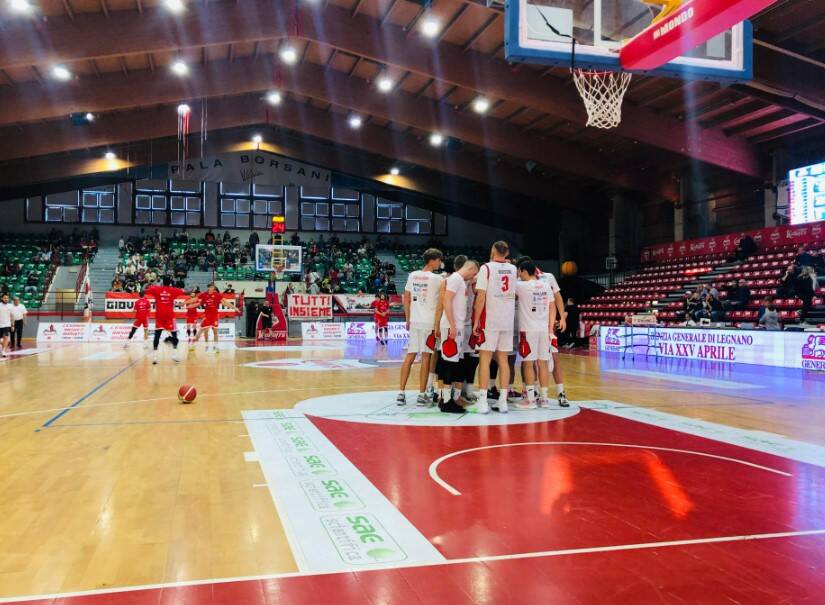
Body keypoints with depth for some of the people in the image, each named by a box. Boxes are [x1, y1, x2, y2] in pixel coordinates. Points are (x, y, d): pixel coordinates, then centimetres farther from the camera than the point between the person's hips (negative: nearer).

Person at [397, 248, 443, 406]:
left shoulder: (412, 275, 8)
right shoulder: (436, 279, -8)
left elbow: (406, 299, 11)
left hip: (414, 322, 5)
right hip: (429, 323, -5)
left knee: (409, 356, 8)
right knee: (426, 357, 2)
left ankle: (401, 393, 8)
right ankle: (422, 395, 6)